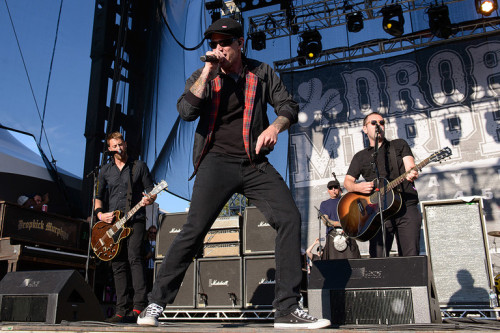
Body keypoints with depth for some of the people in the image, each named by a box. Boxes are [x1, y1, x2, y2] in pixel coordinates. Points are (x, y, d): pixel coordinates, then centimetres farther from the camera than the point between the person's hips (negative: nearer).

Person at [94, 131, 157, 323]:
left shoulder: (139, 166, 8)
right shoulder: (105, 171, 16)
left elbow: (151, 190, 5)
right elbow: (98, 196, 17)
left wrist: (149, 199, -18)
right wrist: (100, 213, -1)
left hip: (135, 220, -4)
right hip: (112, 222, 4)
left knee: (134, 258, -18)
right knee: (118, 265, 2)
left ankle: (139, 307, -20)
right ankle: (123, 311, 5)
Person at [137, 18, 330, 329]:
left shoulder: (262, 72, 12)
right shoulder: (202, 76, 8)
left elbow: (289, 105, 10)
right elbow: (187, 111, -9)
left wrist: (275, 125, -11)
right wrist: (208, 70, -10)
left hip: (255, 163, 3)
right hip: (218, 161, -2)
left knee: (290, 218, -12)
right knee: (194, 229, -14)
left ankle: (288, 309, -4)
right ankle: (156, 303, 0)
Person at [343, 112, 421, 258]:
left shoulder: (400, 145, 18)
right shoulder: (360, 156, 19)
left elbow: (410, 167, 4)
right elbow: (347, 181, 14)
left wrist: (412, 173, -20)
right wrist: (358, 187, -8)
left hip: (407, 208, 0)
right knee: (377, 260, -9)